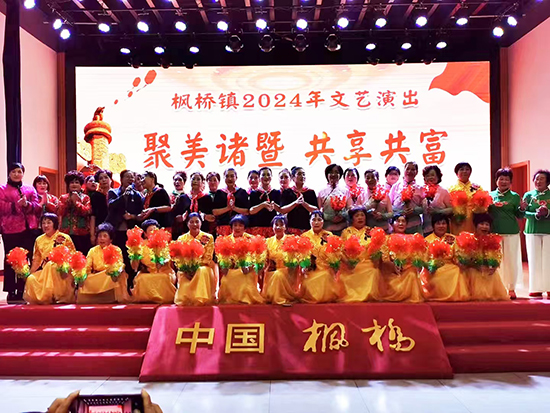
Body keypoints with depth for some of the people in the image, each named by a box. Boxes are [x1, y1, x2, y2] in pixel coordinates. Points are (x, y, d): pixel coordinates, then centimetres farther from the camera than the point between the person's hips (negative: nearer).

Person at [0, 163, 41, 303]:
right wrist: (17, 204, -20)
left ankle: (21, 291, 11)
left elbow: (37, 207, 6)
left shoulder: (30, 189, 16)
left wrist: (27, 204, -14)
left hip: (29, 229, 3)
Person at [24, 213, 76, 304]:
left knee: (51, 264, -34)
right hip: (43, 271, 3)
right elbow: (36, 260, 14)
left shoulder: (65, 238, 0)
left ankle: (56, 297, -25)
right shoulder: (39, 240, 13)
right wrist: (29, 274, 5)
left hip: (60, 271, -3)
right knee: (31, 280, -25)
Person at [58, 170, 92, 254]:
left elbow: (87, 211, -8)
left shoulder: (85, 197, 8)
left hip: (82, 233, -1)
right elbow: (60, 212, -1)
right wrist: (69, 201, -6)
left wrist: (76, 202, -7)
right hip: (66, 232, 1)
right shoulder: (63, 197, 13)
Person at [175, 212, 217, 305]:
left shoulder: (208, 238, 3)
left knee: (202, 271, -35)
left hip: (203, 268, -1)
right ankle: (184, 300, -20)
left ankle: (200, 300, -31)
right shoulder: (182, 239, 9)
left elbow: (208, 259, -3)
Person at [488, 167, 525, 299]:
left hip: (511, 233, -1)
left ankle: (511, 289, 15)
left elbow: (519, 216, 4)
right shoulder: (490, 195, 6)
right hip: (494, 232, 1)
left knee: (511, 260, 3)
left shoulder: (515, 197, 3)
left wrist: (522, 209, -16)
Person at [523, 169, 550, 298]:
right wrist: (536, 215, -18)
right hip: (532, 230, 1)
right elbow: (525, 213, -1)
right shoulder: (528, 195, 8)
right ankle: (536, 289, 8)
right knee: (534, 260, 1)